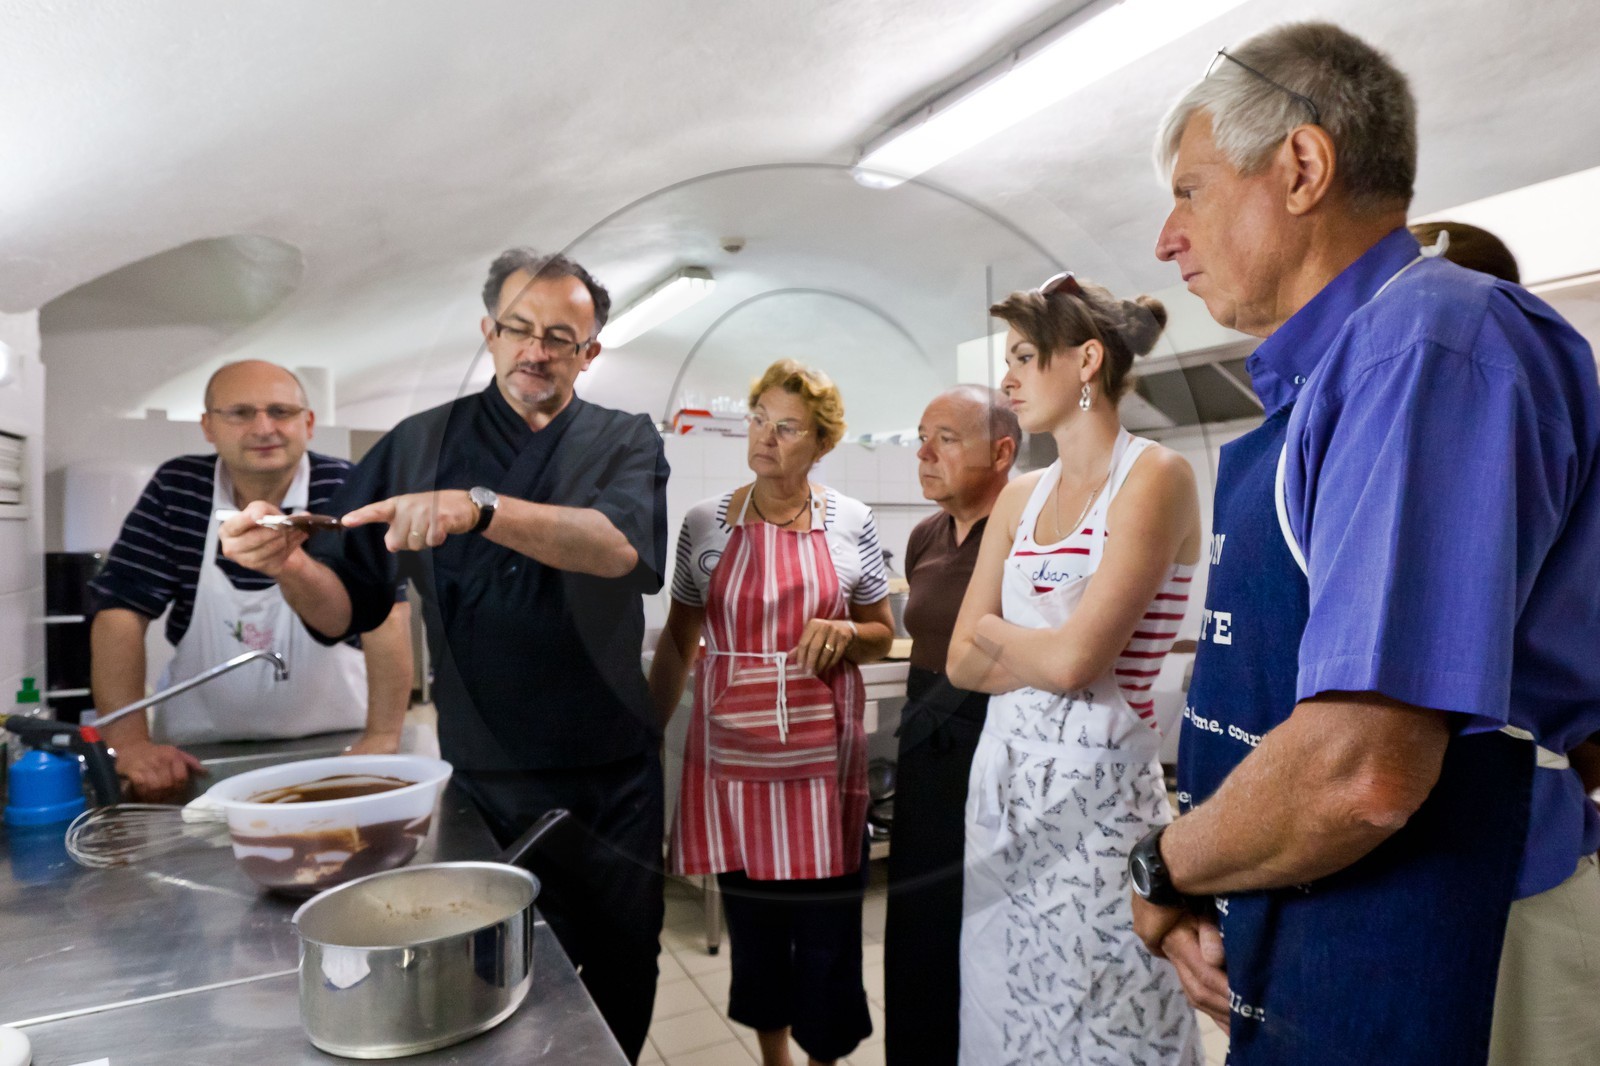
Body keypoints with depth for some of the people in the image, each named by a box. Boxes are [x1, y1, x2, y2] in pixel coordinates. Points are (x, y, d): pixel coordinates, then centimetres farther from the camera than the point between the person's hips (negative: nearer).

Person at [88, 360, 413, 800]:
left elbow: (384, 613, -17)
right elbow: (121, 611, -5)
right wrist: (131, 744, -15)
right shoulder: (173, 491, -2)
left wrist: (382, 739, -25)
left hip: (332, 742, -2)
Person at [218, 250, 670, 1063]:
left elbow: (626, 548, -22)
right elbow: (348, 610, 1)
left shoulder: (625, 443, 0)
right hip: (481, 775, 0)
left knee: (623, 971, 14)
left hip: (612, 777, 0)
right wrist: (290, 567, -20)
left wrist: (479, 507, -35)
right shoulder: (418, 446, 3)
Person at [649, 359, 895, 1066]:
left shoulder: (850, 522, 0)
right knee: (751, 918, 14)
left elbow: (881, 636, 8)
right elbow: (677, 640, 8)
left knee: (826, 922, 6)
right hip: (732, 754, 1)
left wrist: (842, 634, -13)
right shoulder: (707, 522, 1)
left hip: (821, 757, -1)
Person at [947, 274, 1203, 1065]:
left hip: (1097, 781, -6)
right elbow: (963, 663, 5)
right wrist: (1043, 648, -9)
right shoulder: (1020, 497, 9)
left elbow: (1075, 659, -19)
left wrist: (996, 632, -2)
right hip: (1003, 772, 7)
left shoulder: (1153, 476, -10)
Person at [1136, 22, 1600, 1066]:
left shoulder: (1431, 343, -20)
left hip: (1437, 981, -8)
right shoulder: (1324, 378, 10)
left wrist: (1164, 868, -11)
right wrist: (1193, 893, 2)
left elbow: (1358, 772, -30)